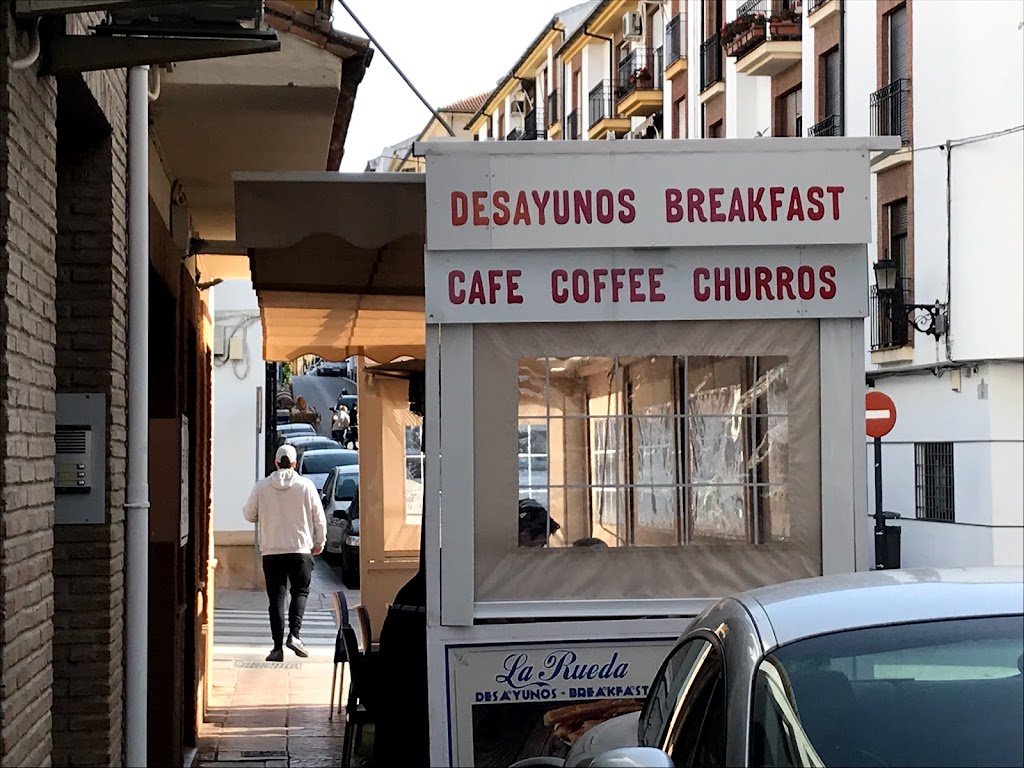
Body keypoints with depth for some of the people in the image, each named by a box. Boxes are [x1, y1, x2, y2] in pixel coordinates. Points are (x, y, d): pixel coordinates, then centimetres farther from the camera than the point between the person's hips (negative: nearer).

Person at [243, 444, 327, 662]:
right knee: (300, 592, 13)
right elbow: (319, 517, 2)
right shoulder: (306, 485, -2)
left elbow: (249, 514, 8)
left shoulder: (262, 486, 0)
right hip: (300, 550, -1)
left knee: (276, 598, 4)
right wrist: (319, 542, 16)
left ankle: (278, 646, -1)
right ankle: (294, 634, -6)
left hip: (271, 551, 1)